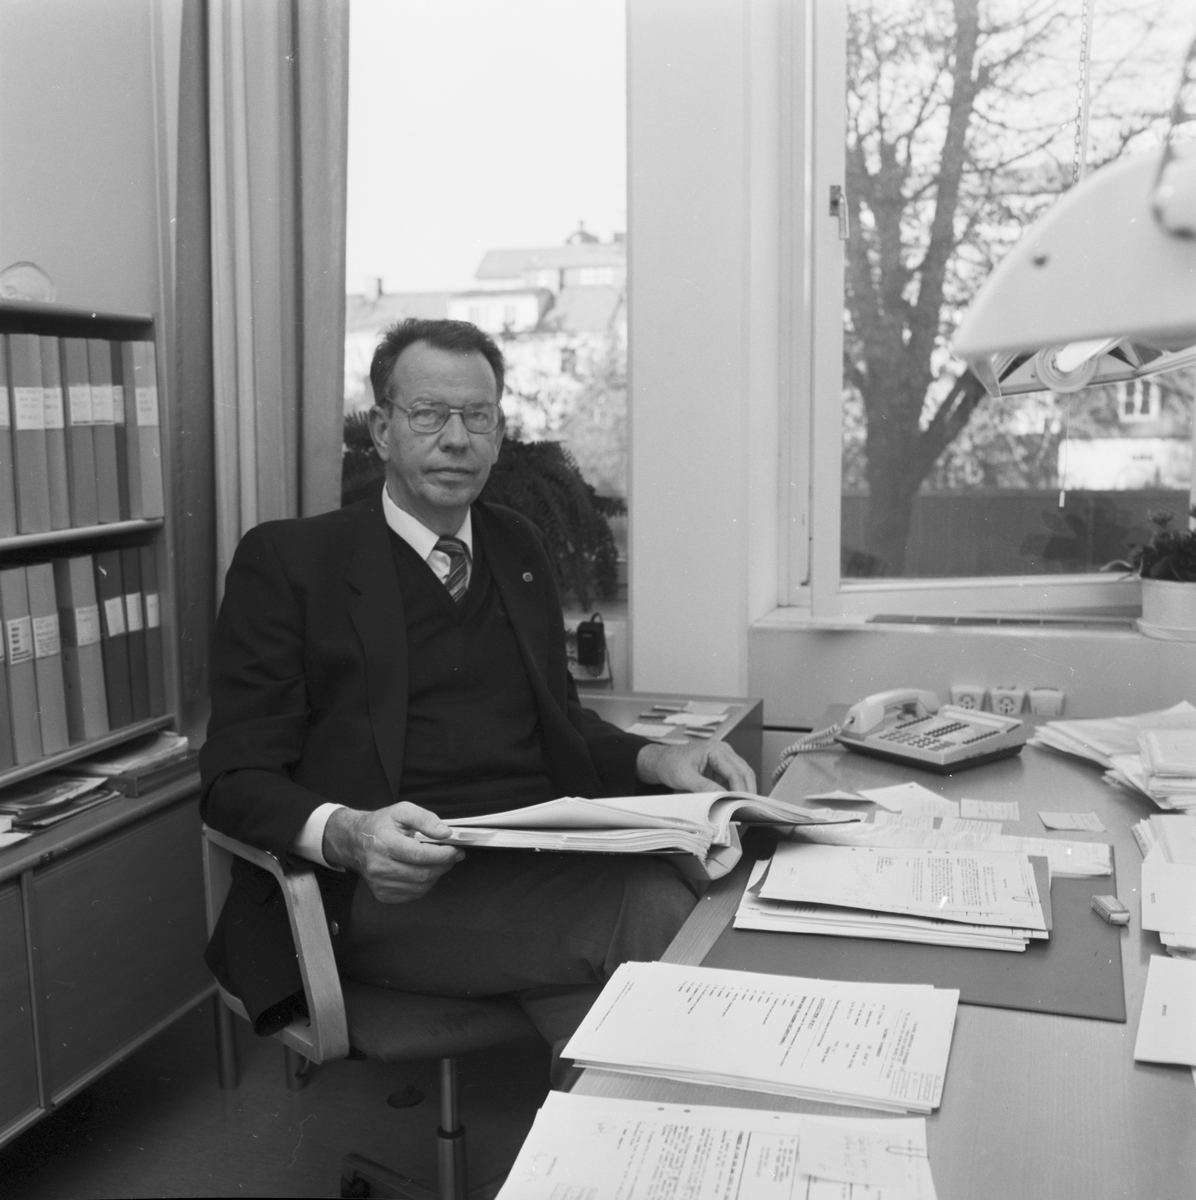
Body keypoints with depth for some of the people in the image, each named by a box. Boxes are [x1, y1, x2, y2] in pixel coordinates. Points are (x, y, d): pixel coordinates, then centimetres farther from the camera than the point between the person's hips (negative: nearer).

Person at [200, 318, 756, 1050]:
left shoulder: (518, 545, 21)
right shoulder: (286, 561, 4)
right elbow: (237, 778, -2)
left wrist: (654, 761, 5)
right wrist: (345, 835, -23)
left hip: (547, 857, 5)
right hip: (398, 883, -5)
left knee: (663, 902, -29)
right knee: (651, 925, -30)